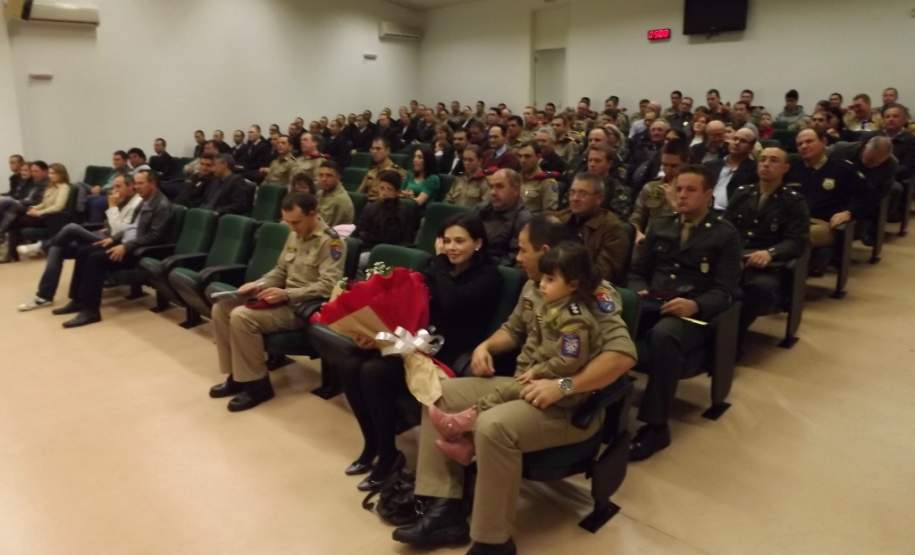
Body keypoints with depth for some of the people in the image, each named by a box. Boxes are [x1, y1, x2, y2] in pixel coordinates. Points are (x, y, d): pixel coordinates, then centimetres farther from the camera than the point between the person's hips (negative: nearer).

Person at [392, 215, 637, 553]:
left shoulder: (592, 292, -16)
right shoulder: (532, 287, 9)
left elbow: (623, 354, -28)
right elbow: (514, 329, 26)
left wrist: (563, 387, -31)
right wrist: (486, 346, 4)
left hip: (572, 405, -9)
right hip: (525, 385, 9)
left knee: (492, 426, -35)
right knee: (440, 395, 2)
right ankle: (445, 510, -1)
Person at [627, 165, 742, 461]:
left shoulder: (725, 234, 7)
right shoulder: (660, 226, 20)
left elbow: (724, 291, -1)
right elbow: (637, 271, 19)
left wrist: (695, 305, -21)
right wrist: (639, 292, -5)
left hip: (692, 312, -4)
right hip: (651, 304, 4)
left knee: (663, 336, -39)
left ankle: (655, 426, -27)